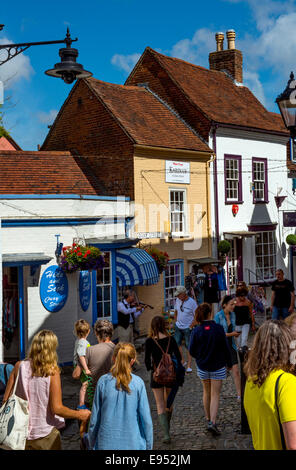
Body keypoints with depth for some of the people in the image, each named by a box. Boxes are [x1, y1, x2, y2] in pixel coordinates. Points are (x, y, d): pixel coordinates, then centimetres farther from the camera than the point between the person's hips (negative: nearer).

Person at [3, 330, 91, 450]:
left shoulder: (19, 366, -6)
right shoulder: (52, 372, -15)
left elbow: (6, 399, -2)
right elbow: (56, 408, -16)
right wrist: (79, 414, -1)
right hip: (45, 436, -3)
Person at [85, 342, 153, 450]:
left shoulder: (103, 381, -7)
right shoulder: (138, 383, -10)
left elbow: (94, 419, -1)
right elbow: (146, 418, -6)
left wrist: (91, 445, 12)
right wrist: (148, 446, 7)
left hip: (106, 444, 1)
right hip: (133, 444, -1)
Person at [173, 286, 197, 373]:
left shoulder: (192, 302, -15)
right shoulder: (177, 300, 1)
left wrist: (191, 326, -13)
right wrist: (175, 322, 10)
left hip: (187, 328, -5)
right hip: (178, 327, 5)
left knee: (189, 347, 0)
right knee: (177, 343, 6)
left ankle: (189, 366, 5)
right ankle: (182, 361, 22)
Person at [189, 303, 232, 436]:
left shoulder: (196, 331, -10)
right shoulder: (218, 329, -14)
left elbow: (192, 351, -6)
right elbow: (225, 348, -8)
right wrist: (229, 363, 7)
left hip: (202, 367, 2)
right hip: (218, 366, -2)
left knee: (206, 392, 21)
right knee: (215, 395, 2)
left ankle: (208, 419, 33)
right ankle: (212, 422, -11)